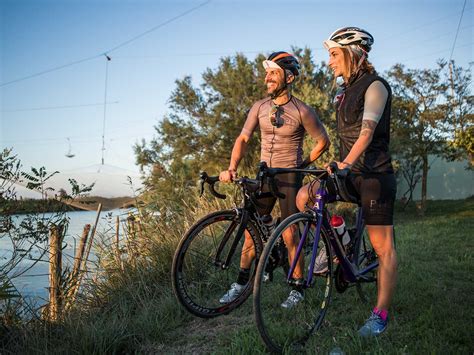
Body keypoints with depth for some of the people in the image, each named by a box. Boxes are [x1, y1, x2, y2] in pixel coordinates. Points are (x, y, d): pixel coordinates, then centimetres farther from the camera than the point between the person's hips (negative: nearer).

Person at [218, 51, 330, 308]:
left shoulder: (302, 111, -9)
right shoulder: (260, 107, 2)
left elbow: (323, 141, 1)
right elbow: (243, 139, -3)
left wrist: (302, 164, 1)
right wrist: (231, 168, -17)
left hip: (289, 177, -4)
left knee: (289, 235, -2)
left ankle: (298, 288, 14)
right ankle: (241, 282, 19)